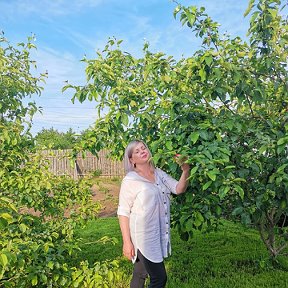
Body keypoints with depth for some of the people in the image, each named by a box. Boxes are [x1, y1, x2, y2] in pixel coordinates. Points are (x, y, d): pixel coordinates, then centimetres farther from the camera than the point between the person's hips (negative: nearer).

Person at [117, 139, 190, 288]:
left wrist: (185, 171, -21)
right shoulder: (130, 180, -12)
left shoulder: (159, 173, 6)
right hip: (143, 237, -5)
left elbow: (179, 189, -3)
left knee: (140, 275, 18)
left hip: (159, 234, 5)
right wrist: (126, 242, -14)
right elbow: (123, 212, -11)